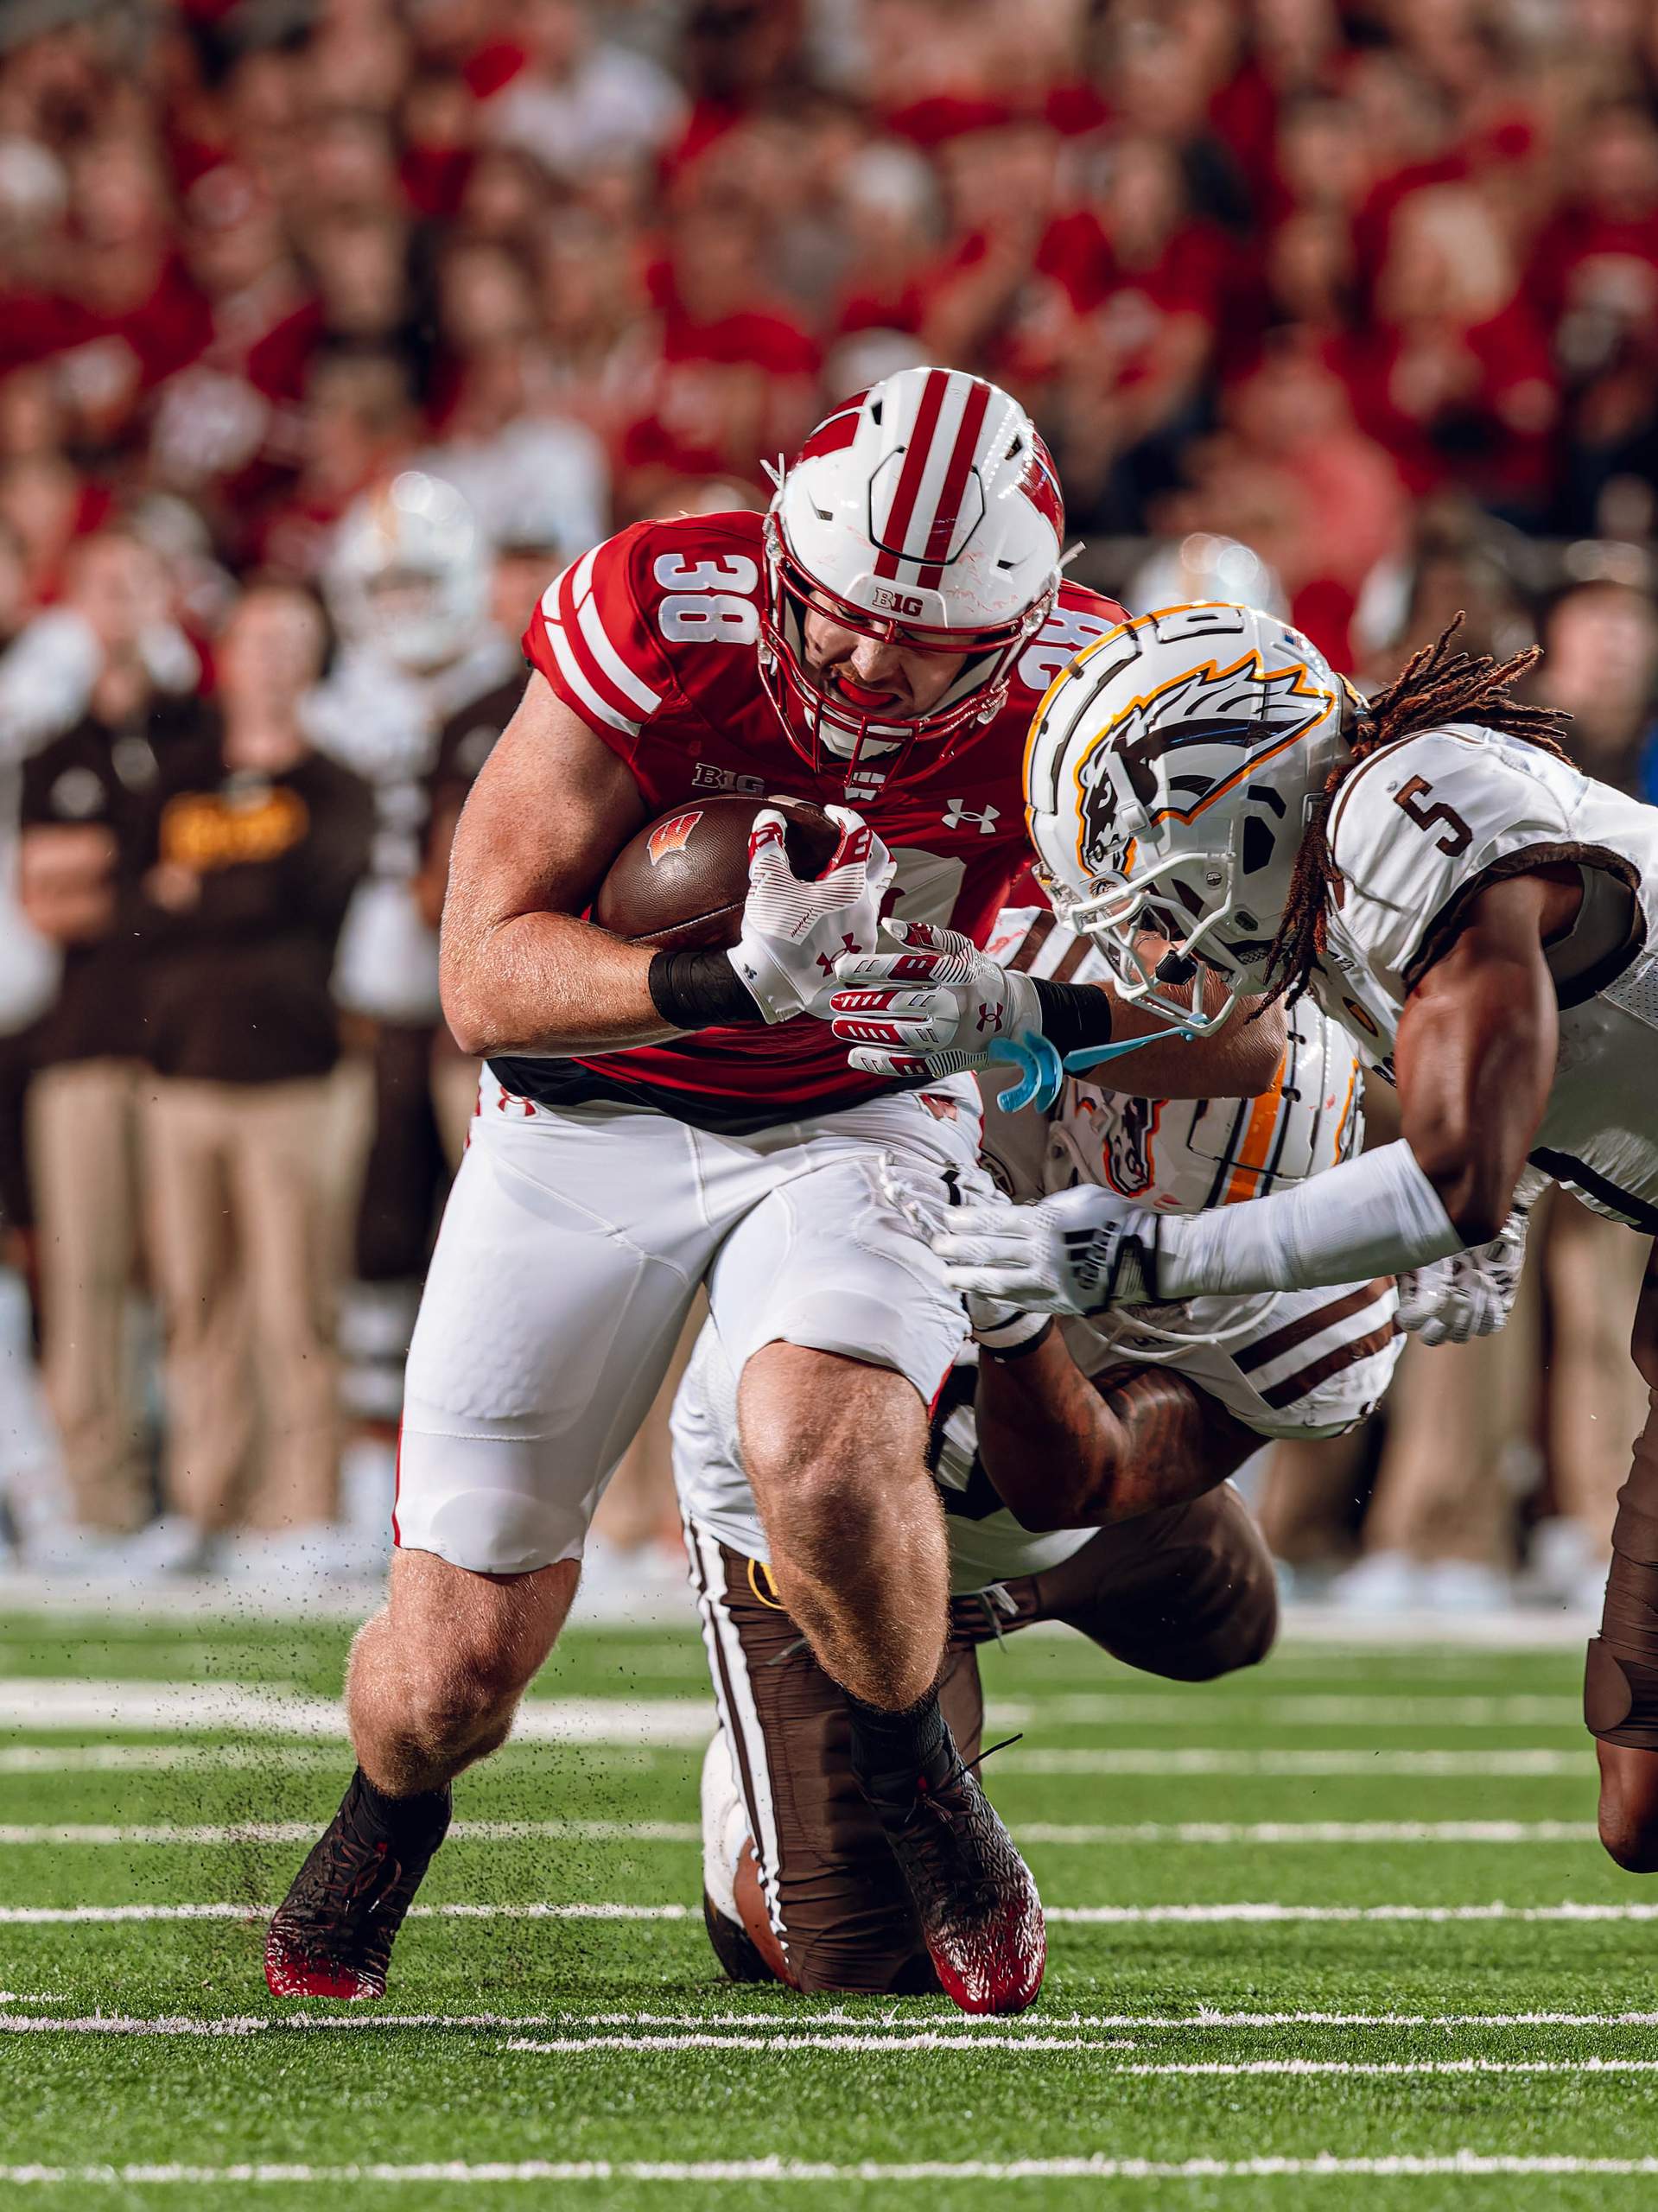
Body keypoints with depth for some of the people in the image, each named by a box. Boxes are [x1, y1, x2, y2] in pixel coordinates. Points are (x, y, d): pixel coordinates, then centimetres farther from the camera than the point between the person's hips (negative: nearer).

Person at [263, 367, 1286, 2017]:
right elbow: (486, 977, -25)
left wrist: (1024, 1010, -36)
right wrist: (729, 982, -42)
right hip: (593, 1118, 0)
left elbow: (1242, 1029, -18)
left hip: (858, 1120, 0)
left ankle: (920, 1795, -2)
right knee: (455, 1671, -3)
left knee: (828, 1450, -34)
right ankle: (390, 1806, 36)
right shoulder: (657, 616, -25)